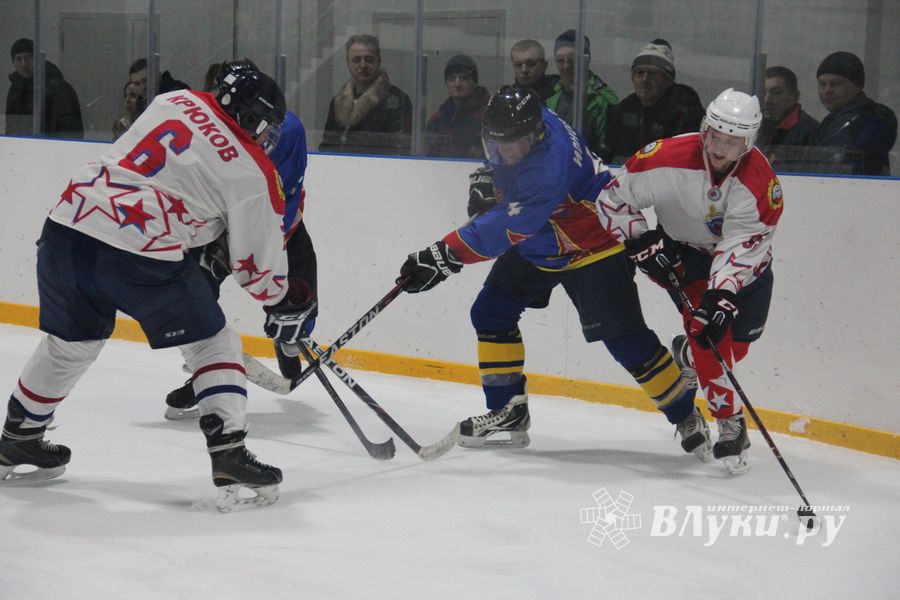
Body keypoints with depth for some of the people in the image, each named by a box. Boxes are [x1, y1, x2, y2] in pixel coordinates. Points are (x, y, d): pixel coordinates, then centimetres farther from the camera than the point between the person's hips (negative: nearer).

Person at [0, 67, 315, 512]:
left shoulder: (175, 101, 15)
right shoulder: (252, 172, 0)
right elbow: (257, 262, 7)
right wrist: (284, 304, 24)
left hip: (68, 226, 6)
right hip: (139, 256, -6)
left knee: (69, 343, 27)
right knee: (213, 345, 10)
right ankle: (230, 461, 1)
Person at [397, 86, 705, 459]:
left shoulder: (549, 168, -38)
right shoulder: (517, 123, -13)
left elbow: (504, 229, -41)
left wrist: (444, 257, -43)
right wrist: (488, 180, 1)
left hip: (593, 244, -9)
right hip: (535, 244, 9)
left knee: (624, 338, -12)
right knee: (490, 313, 4)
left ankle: (686, 417, 5)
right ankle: (508, 412, 13)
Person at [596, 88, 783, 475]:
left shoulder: (760, 182, -27)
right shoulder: (667, 157, -27)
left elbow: (741, 246, -32)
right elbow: (612, 198, -16)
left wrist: (722, 296, -43)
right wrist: (640, 241, -25)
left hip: (746, 263, 2)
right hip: (683, 251, -1)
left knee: (734, 343, -2)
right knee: (708, 330, -22)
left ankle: (687, 356, 33)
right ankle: (730, 422, -9)